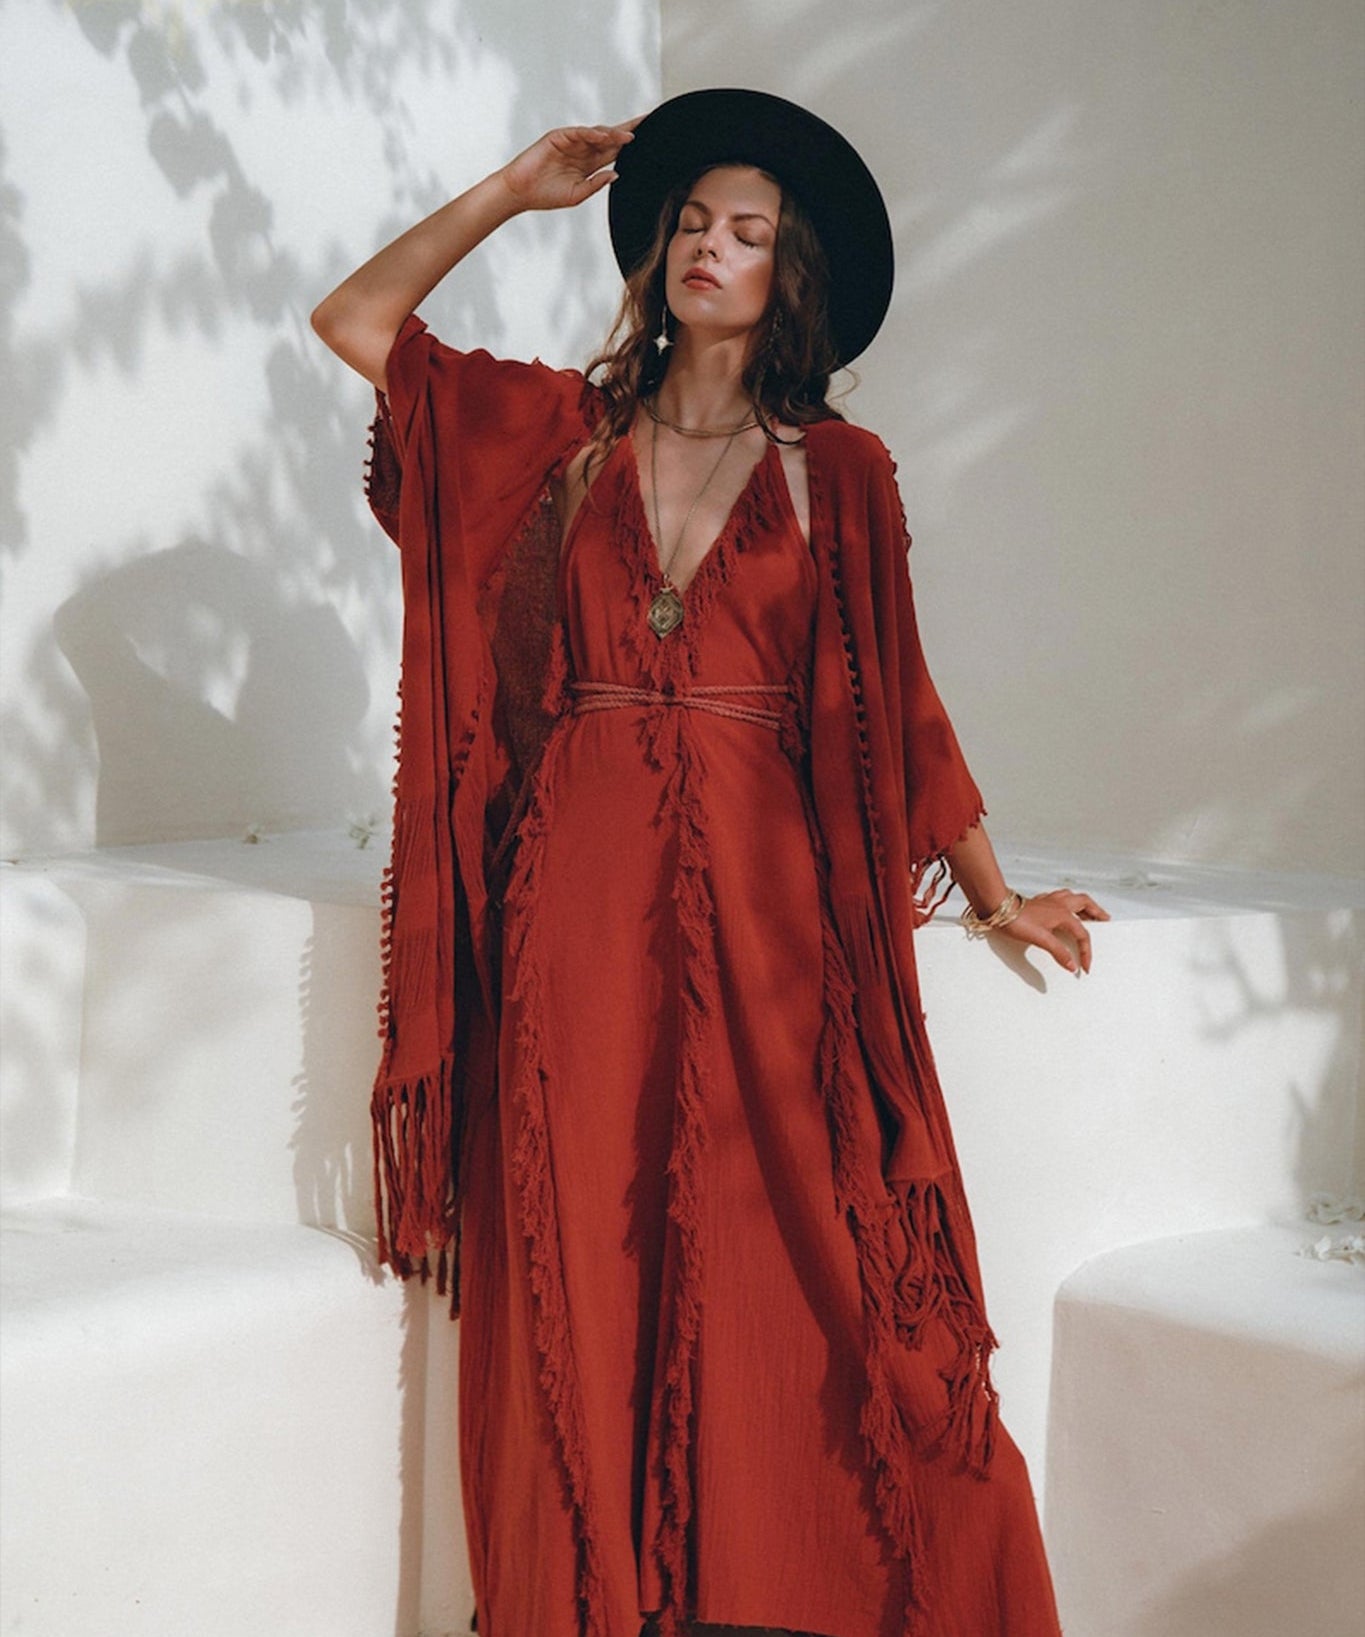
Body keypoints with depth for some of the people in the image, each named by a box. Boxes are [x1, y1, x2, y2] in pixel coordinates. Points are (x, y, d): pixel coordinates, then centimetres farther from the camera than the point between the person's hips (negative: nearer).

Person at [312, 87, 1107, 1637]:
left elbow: (897, 701, 11)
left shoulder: (835, 471, 8)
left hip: (760, 890, -1)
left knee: (784, 1266, -4)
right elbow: (352, 323, 14)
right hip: (580, 885, 1)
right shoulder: (567, 427, 12)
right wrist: (512, 191, 11)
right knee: (580, 1279, 1)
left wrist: (995, 895, 12)